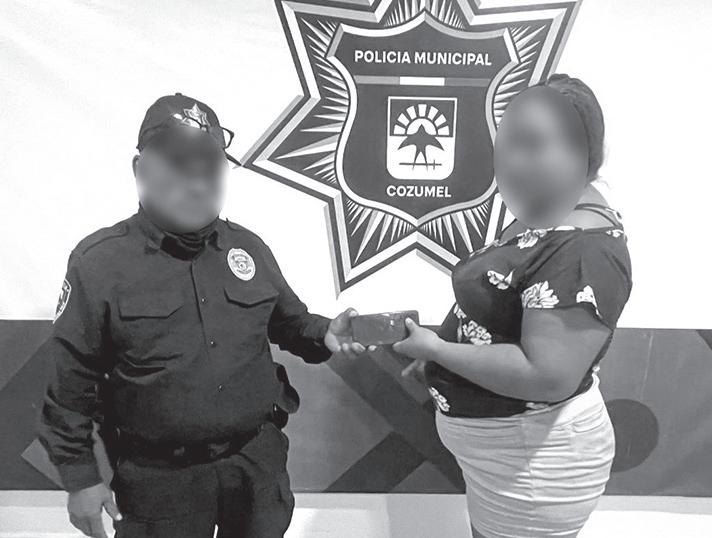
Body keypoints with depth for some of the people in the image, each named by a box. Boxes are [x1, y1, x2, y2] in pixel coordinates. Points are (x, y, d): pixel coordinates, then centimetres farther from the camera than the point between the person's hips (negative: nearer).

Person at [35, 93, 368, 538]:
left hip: (259, 460, 4)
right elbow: (66, 381, -7)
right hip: (160, 477, -3)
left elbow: (290, 321, 11)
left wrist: (323, 335, -10)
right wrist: (80, 477, -5)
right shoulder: (99, 262, -11)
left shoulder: (248, 247, 1)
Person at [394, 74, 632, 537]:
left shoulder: (583, 252, -28)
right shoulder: (545, 216, 2)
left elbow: (547, 376, -33)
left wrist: (437, 349, -24)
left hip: (532, 460, -9)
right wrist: (445, 345, 2)